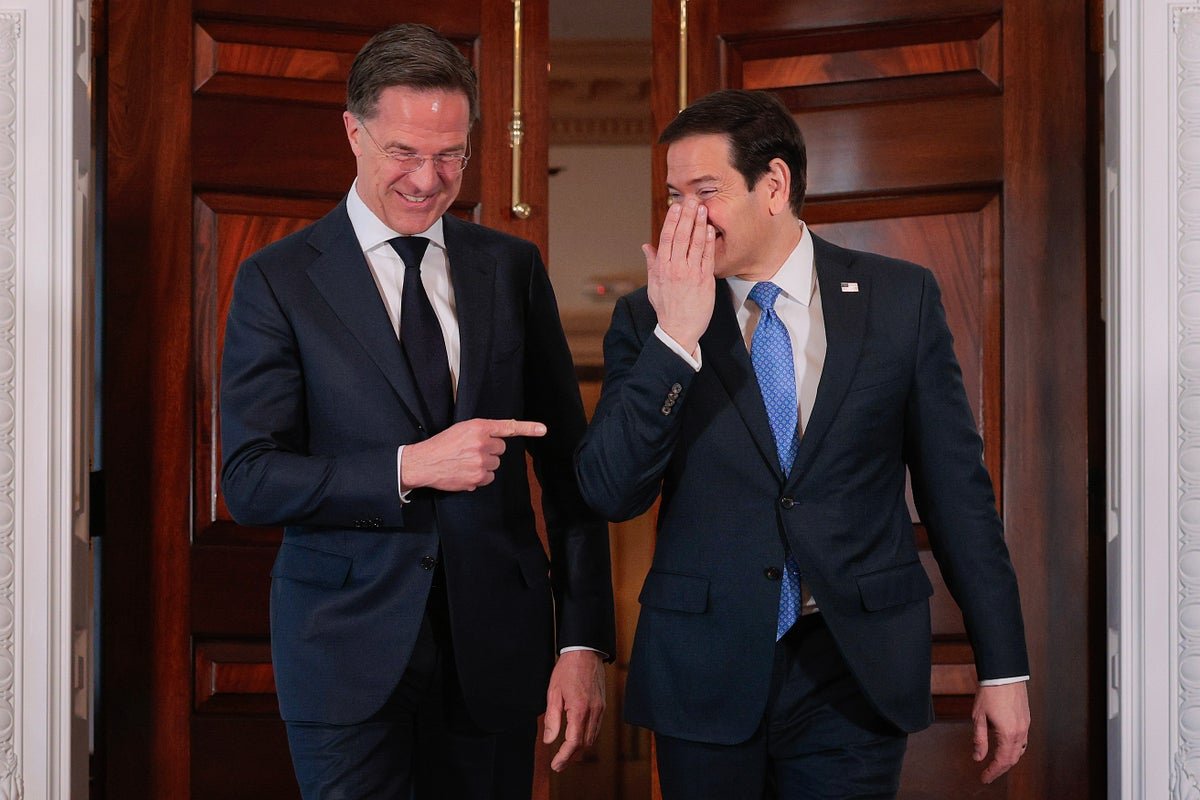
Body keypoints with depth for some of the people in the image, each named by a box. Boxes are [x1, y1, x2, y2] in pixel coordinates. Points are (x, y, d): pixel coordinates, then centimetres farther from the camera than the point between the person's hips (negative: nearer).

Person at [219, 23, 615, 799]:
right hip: (350, 644, -2)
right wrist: (408, 468, -21)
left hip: (495, 640, 3)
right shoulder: (278, 279, -2)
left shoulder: (513, 267, 6)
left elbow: (567, 463, 6)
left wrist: (584, 642, 1)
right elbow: (250, 480, -8)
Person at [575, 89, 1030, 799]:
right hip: (704, 675, 1)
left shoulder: (901, 299, 0)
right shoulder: (648, 321, 1)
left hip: (856, 674, 0)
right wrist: (674, 337, -17)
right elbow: (612, 494, -8)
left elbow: (956, 485, 3)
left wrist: (1003, 667, 2)